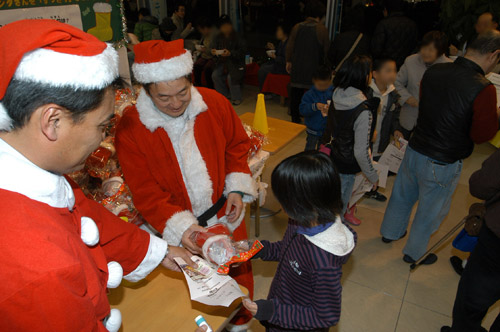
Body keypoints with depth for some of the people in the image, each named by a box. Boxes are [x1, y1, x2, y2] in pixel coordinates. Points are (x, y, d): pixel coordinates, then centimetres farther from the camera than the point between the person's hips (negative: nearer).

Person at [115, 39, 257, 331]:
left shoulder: (215, 103, -12)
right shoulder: (130, 128, -18)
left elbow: (237, 145, 4)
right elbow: (145, 193, -15)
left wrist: (237, 187, -8)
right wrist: (179, 227, -25)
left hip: (227, 216, 3)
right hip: (179, 229, -2)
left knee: (237, 273, 23)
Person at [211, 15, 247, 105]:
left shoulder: (237, 37, -6)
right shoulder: (218, 37, 9)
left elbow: (243, 51, -12)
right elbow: (213, 47, 15)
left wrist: (230, 53, -25)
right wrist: (214, 52, -11)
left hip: (235, 63, -5)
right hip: (222, 62, 5)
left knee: (231, 77, -30)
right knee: (215, 75, -19)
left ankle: (236, 97, -9)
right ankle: (225, 95, 1)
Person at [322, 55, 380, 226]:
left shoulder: (337, 97, -6)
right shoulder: (363, 112, -28)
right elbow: (361, 152, -25)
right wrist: (373, 176, -8)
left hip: (329, 159, 7)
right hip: (344, 169, -7)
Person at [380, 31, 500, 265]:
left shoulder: (434, 71, -5)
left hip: (415, 149, 6)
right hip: (443, 164, -5)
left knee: (403, 194, 25)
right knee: (430, 210, 16)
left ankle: (390, 232, 48)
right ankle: (414, 252, 37)